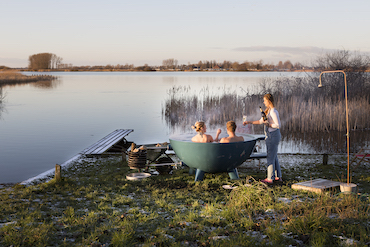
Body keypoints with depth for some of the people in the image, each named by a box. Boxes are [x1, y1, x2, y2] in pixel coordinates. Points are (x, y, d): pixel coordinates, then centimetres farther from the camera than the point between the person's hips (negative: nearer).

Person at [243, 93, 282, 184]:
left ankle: (270, 178, 2)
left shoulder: (273, 112, -17)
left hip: (273, 136, -10)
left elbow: (278, 125, -20)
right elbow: (260, 121, 19)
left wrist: (268, 124, -15)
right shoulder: (268, 111, 13)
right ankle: (278, 176, 21)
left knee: (271, 157, -4)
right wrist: (249, 122, 15)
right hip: (270, 136, 10)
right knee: (274, 157, 14)